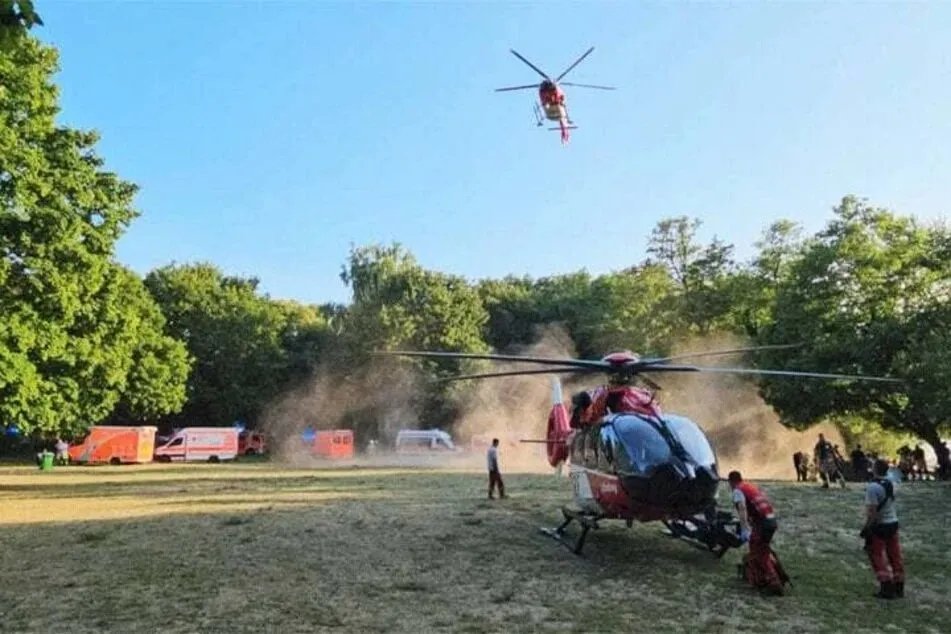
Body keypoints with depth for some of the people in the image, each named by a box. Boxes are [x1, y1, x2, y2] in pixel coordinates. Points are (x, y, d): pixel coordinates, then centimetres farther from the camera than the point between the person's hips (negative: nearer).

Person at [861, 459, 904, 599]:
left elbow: (872, 511, -22)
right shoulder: (891, 483, 2)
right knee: (895, 556, 13)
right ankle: (899, 588, 22)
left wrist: (867, 528, -13)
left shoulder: (873, 487, -22)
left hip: (879, 525, -7)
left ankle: (887, 588, 2)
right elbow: (890, 502, 9)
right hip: (893, 523, 7)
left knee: (877, 557, 4)